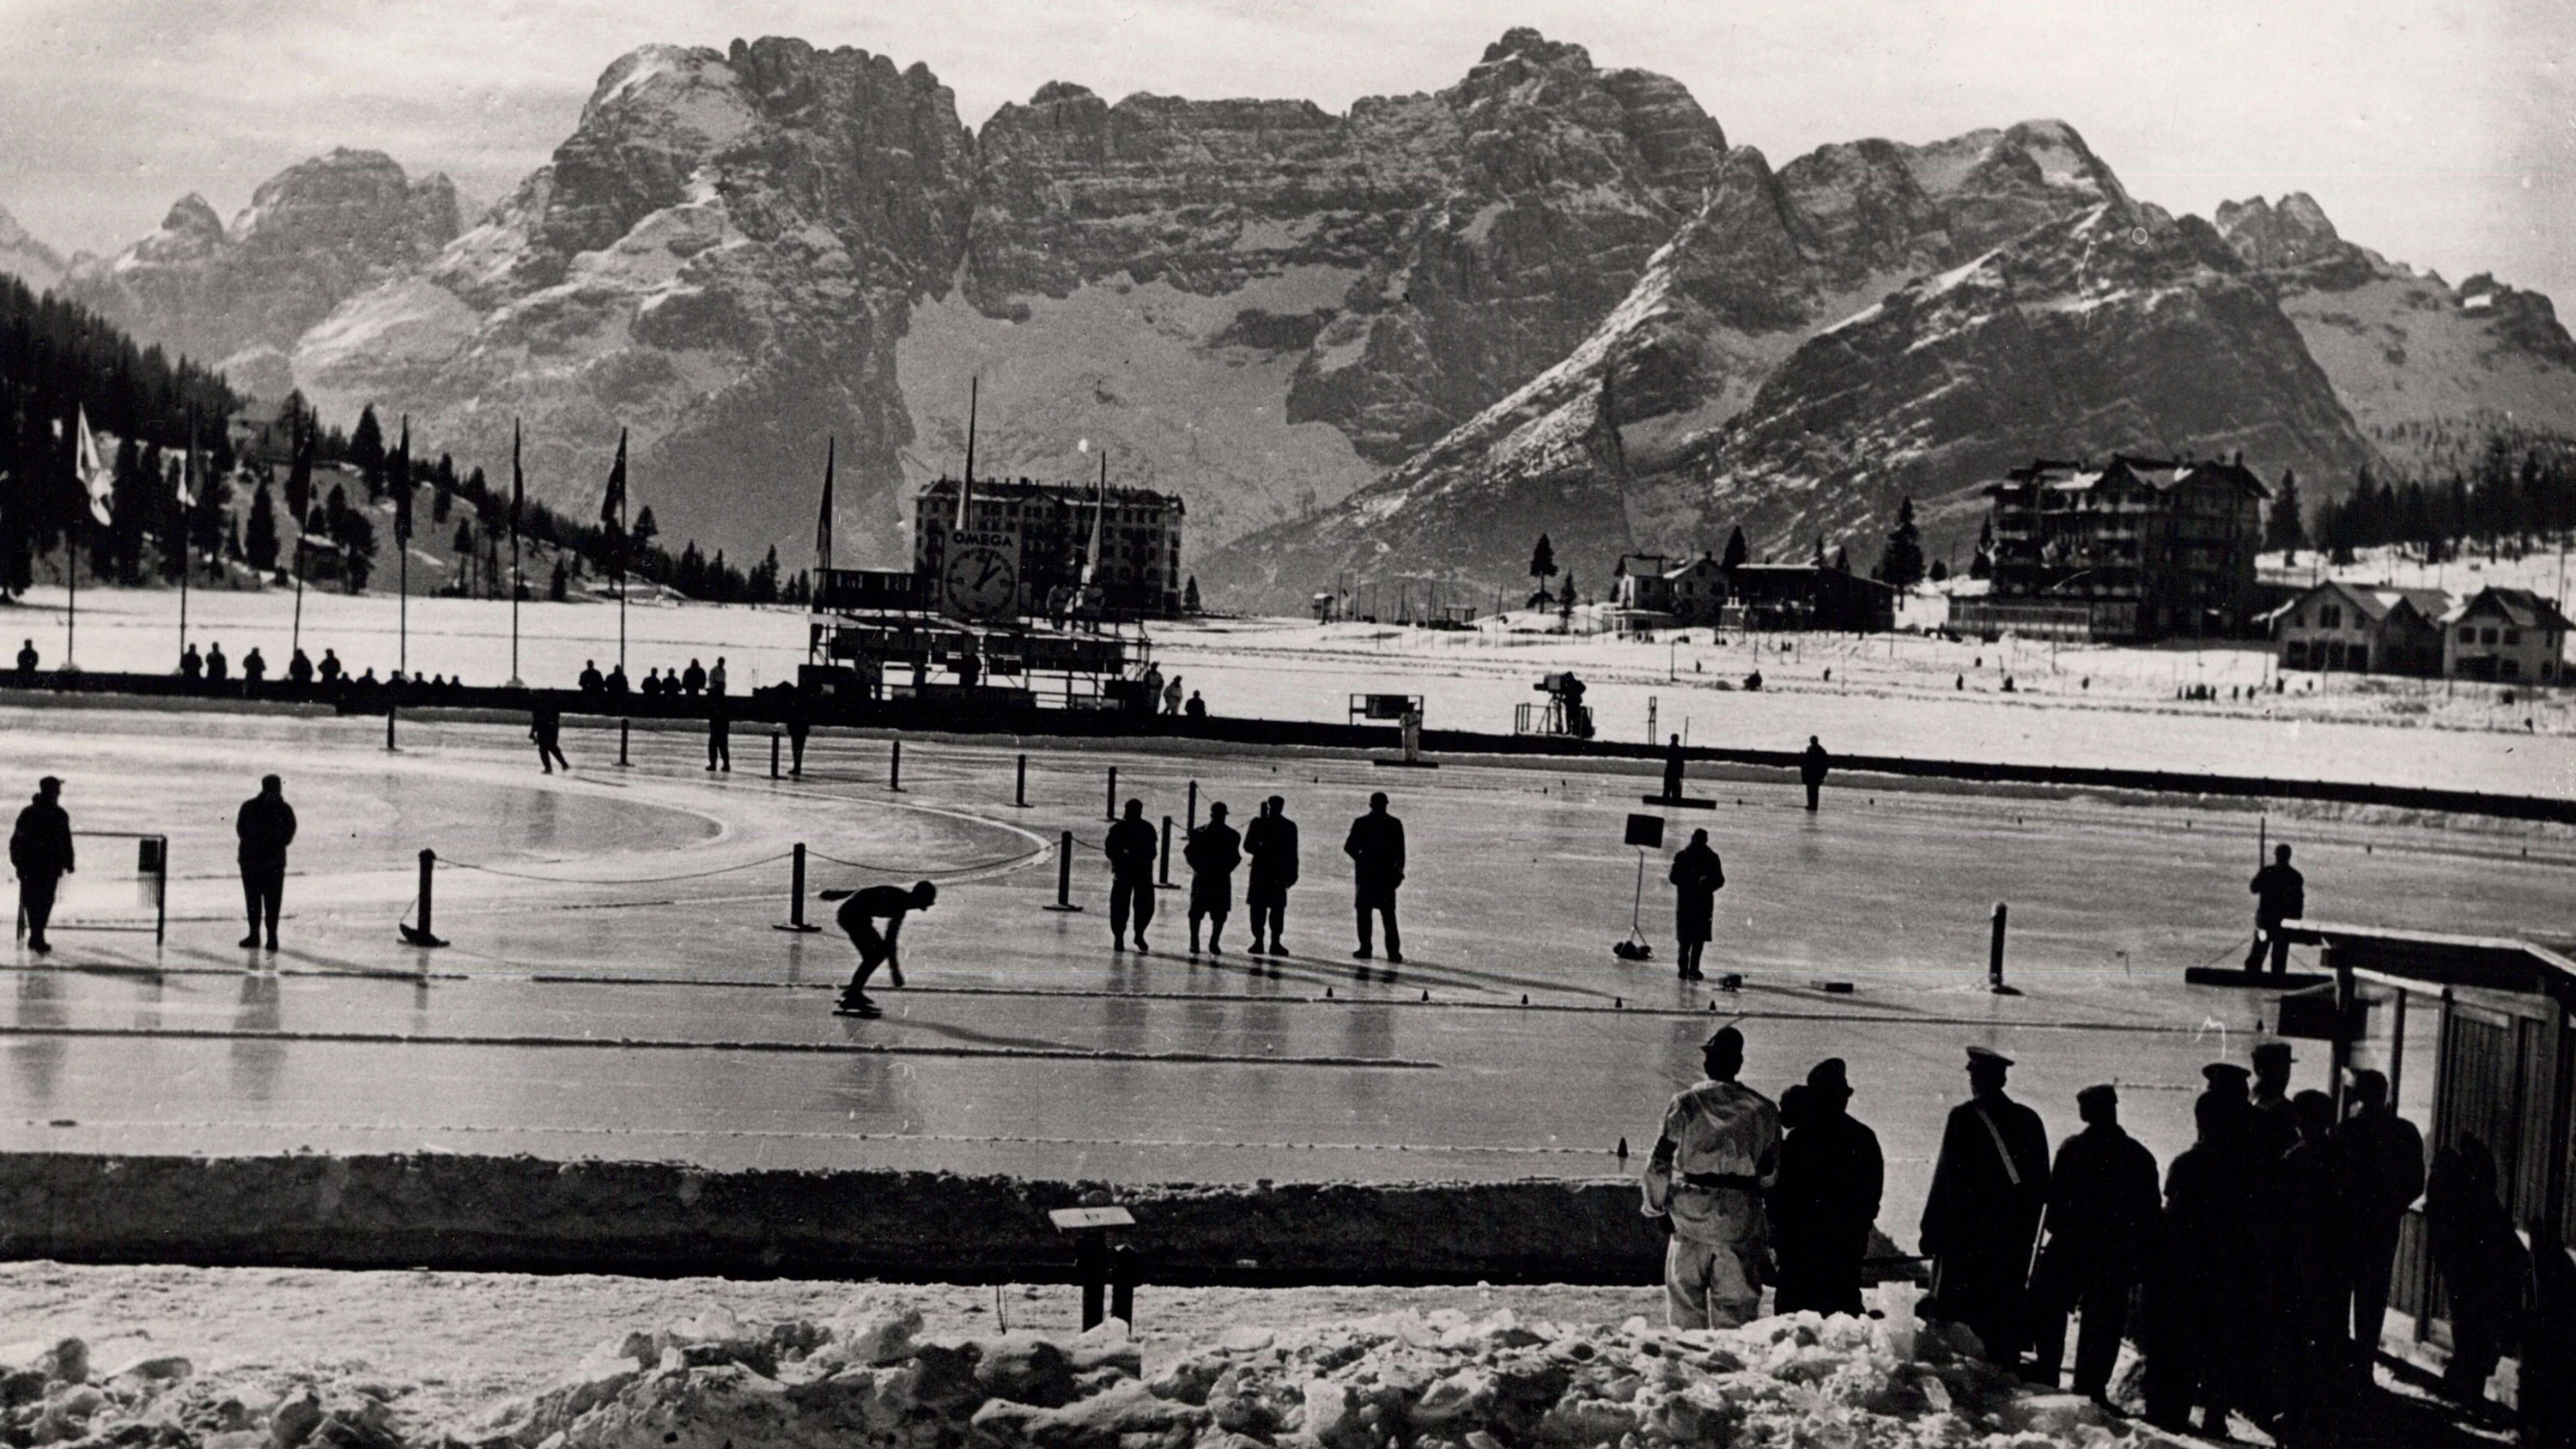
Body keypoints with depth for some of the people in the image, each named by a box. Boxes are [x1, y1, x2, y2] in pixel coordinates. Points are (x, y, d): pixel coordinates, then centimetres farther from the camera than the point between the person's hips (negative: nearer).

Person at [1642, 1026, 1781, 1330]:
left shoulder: (1684, 1103, -5)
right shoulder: (1763, 1110, 1)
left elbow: (1658, 1164, -4)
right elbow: (1771, 1174, 5)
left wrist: (1656, 1206, 9)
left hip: (1691, 1215, -1)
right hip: (1742, 1221, 1)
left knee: (1685, 1298, 9)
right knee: (1737, 1303, 8)